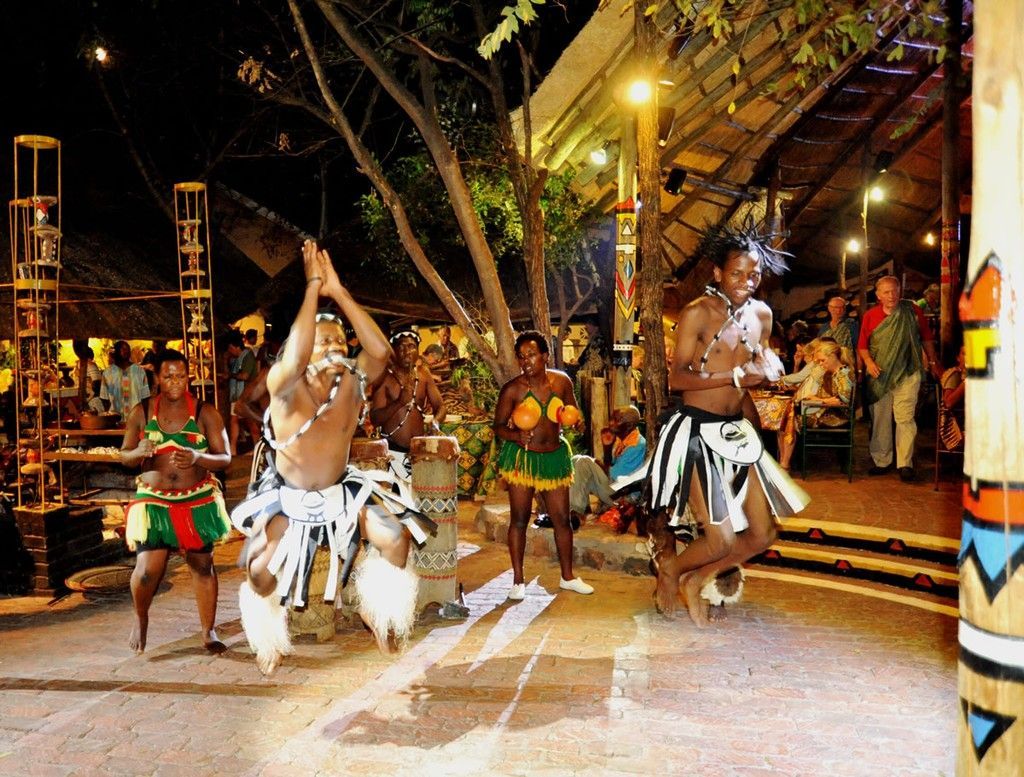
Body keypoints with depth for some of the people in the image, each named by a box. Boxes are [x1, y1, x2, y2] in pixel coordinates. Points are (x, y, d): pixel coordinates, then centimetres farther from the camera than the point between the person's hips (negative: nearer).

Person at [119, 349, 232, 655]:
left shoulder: (205, 413, -4)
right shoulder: (141, 412, 1)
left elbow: (225, 458, -6)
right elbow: (124, 456, 6)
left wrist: (197, 457, -27)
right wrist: (139, 452, -18)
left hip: (198, 502, 0)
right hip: (153, 501, 0)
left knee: (203, 564, 4)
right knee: (148, 569, -6)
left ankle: (208, 631, 20)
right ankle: (141, 618, 26)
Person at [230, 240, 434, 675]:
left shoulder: (352, 383, -14)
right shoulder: (285, 386, -23)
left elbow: (381, 350, -33)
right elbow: (296, 355, -46)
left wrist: (338, 292, -33)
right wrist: (312, 287, -42)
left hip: (342, 490, 2)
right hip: (287, 497, -2)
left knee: (397, 539, -11)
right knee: (261, 570, -12)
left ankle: (380, 614, 19)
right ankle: (269, 641, 23)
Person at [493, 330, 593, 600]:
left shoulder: (562, 381, -3)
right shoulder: (512, 389, -11)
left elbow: (573, 411, 12)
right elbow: (498, 426, -5)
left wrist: (574, 419, -11)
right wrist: (516, 435, -25)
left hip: (554, 455, 3)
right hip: (522, 457, -3)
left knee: (562, 518, 9)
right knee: (519, 519, 3)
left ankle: (568, 577, 25)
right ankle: (518, 580, 15)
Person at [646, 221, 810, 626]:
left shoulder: (761, 314, 9)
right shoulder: (697, 313, -11)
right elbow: (677, 377, -18)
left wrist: (769, 368, -3)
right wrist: (736, 375, -25)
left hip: (736, 431, 7)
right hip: (697, 432, -7)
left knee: (762, 535, 7)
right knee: (722, 540, -9)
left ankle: (695, 580, 28)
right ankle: (669, 564, 23)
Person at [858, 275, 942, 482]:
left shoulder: (912, 311, 1)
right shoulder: (870, 316, 4)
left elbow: (926, 338, 9)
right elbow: (862, 346, 8)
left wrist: (932, 362, 9)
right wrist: (868, 361, -10)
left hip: (907, 373, -2)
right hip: (879, 375, 3)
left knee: (905, 418, -8)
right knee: (879, 420, 7)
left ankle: (905, 464, -3)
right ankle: (882, 461, 18)